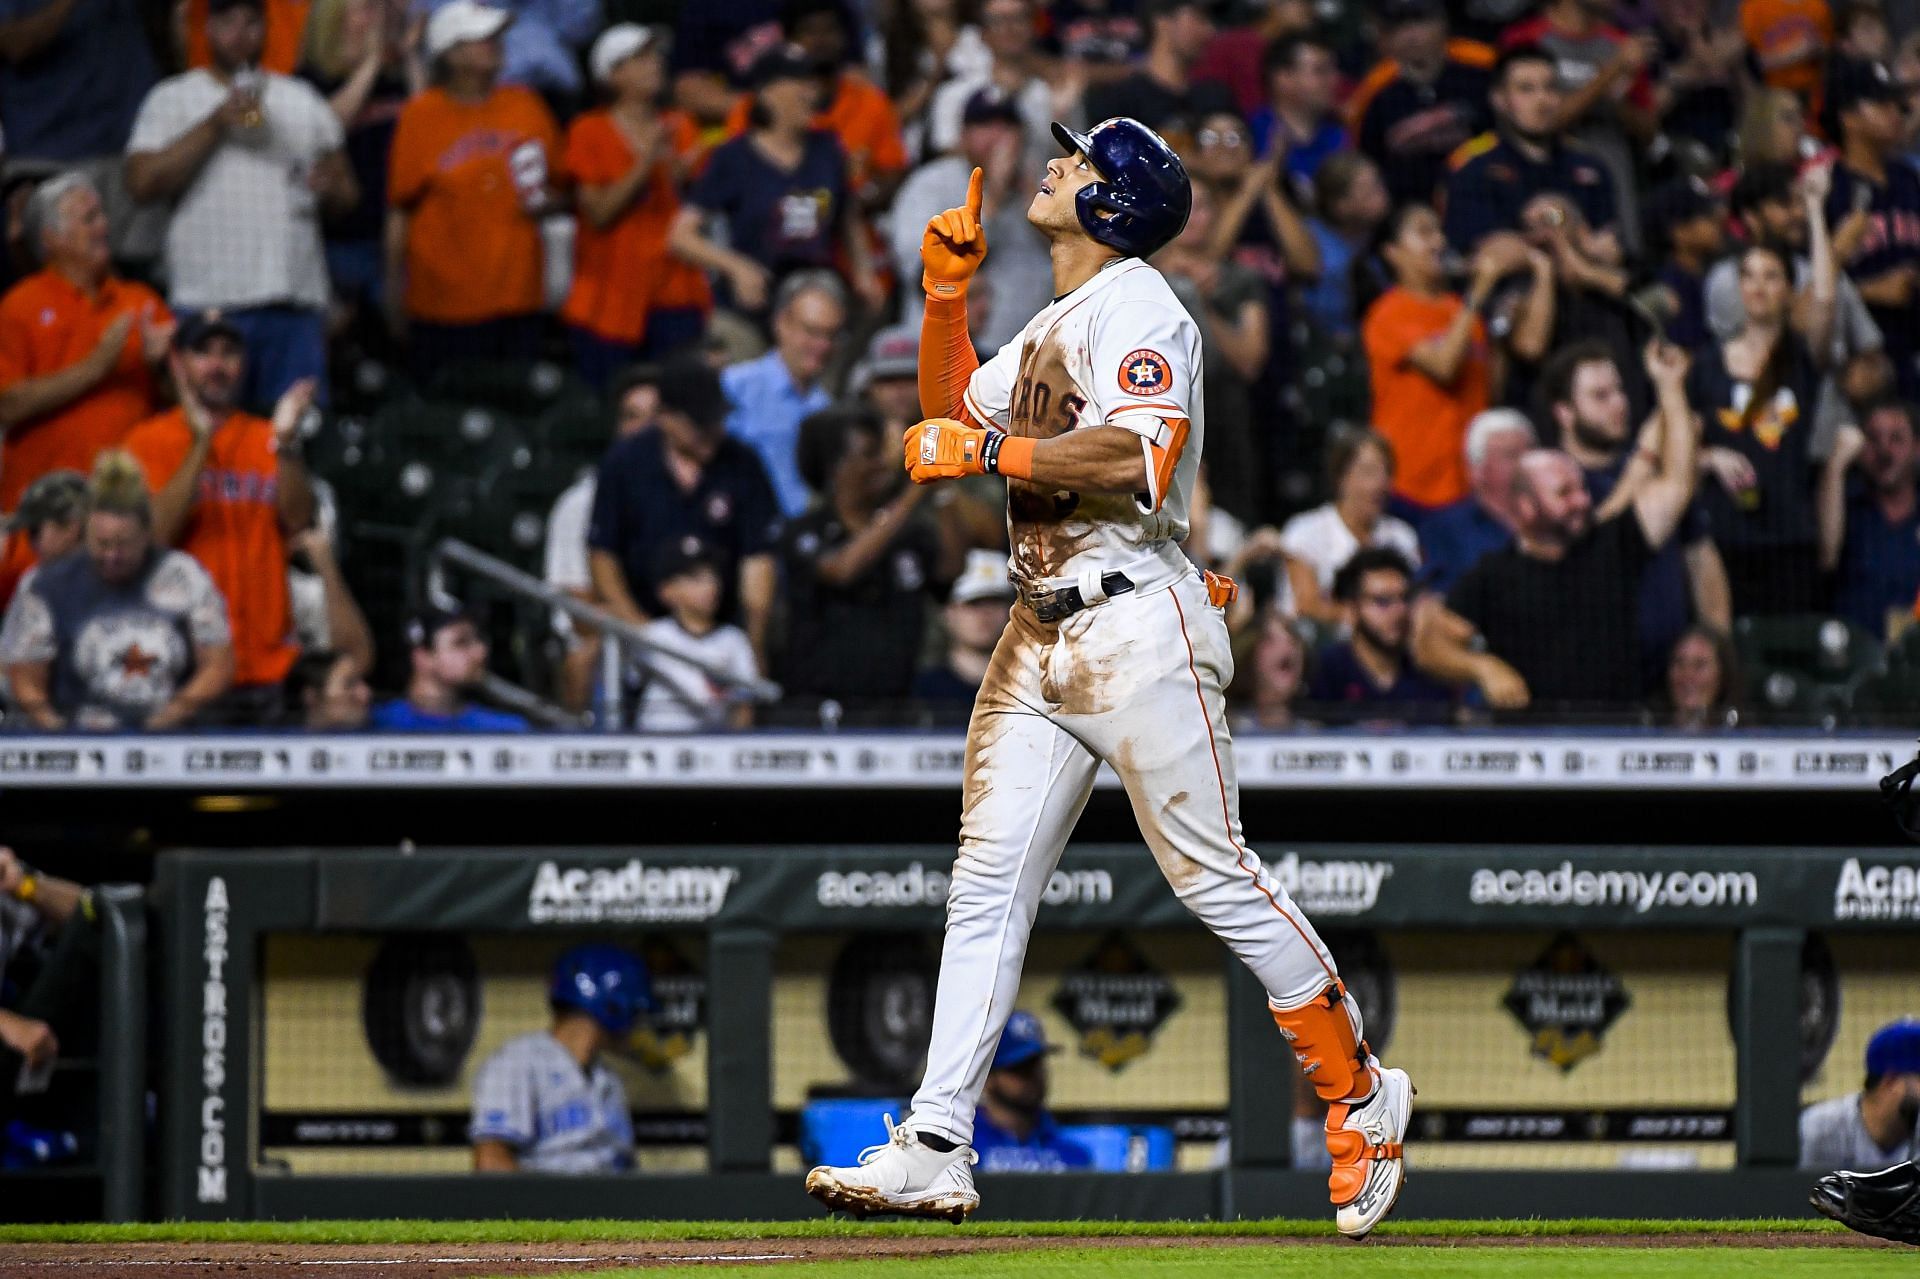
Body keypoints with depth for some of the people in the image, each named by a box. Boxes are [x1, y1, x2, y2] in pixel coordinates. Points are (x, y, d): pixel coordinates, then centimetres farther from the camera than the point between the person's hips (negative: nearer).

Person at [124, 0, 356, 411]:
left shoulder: (303, 100, 19)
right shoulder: (173, 98, 8)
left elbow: (348, 192, 21)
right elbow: (142, 182, -6)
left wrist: (331, 188, -4)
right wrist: (216, 123, -11)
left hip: (298, 300, 3)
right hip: (209, 301, -3)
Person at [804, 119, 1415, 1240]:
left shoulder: (1138, 308, -9)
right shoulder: (1054, 325, 21)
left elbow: (1140, 460, -23)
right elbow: (956, 412, 24)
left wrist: (990, 451, -20)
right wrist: (946, 294, 12)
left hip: (1138, 621, -9)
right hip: (1043, 634, 9)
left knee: (1214, 875, -6)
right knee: (988, 881, 0)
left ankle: (1360, 1094, 8)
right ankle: (936, 1152, -3)